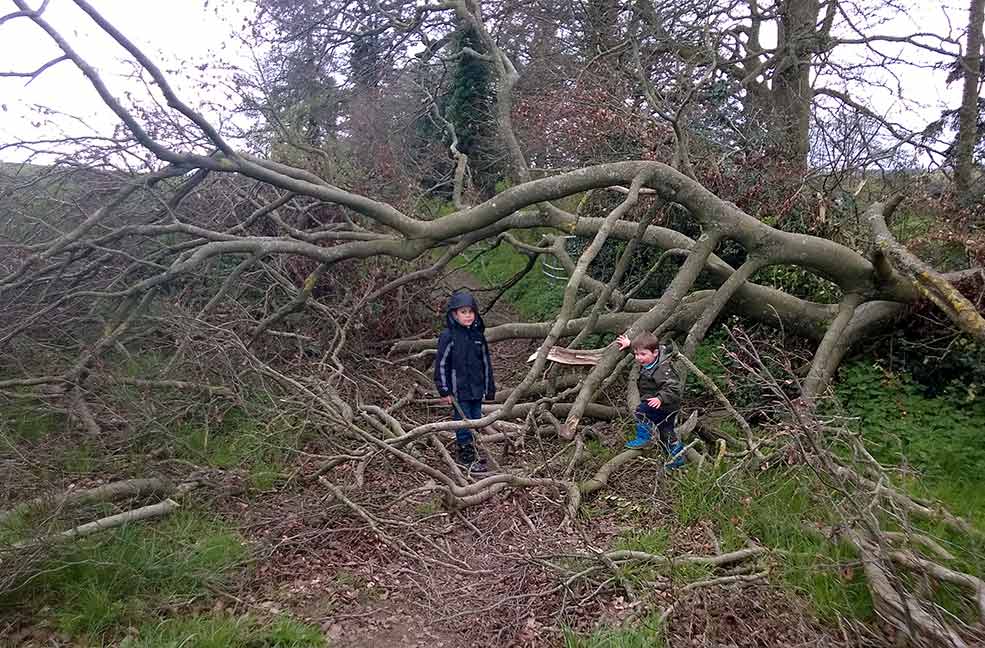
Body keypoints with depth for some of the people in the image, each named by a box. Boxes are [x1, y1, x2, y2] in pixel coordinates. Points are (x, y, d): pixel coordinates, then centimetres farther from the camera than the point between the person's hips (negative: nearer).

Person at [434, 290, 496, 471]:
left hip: (477, 389, 6)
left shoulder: (478, 334, 7)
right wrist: (444, 391, -10)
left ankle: (472, 454, 28)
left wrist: (490, 388, 14)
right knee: (463, 423, 1)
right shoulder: (448, 336, -11)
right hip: (459, 390, -6)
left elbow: (486, 362, 13)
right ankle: (466, 457, 13)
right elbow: (441, 364, -9)